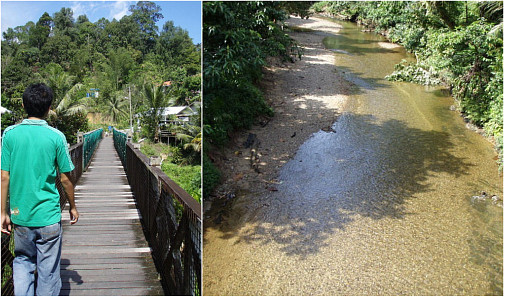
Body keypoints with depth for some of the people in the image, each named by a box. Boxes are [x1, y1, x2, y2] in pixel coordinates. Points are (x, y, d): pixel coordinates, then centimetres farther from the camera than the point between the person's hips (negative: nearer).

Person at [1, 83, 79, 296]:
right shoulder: (56, 137, -8)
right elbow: (65, 178, -3)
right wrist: (73, 206, 10)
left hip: (19, 214, 2)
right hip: (48, 215, -2)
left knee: (22, 261, 22)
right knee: (48, 269, 11)